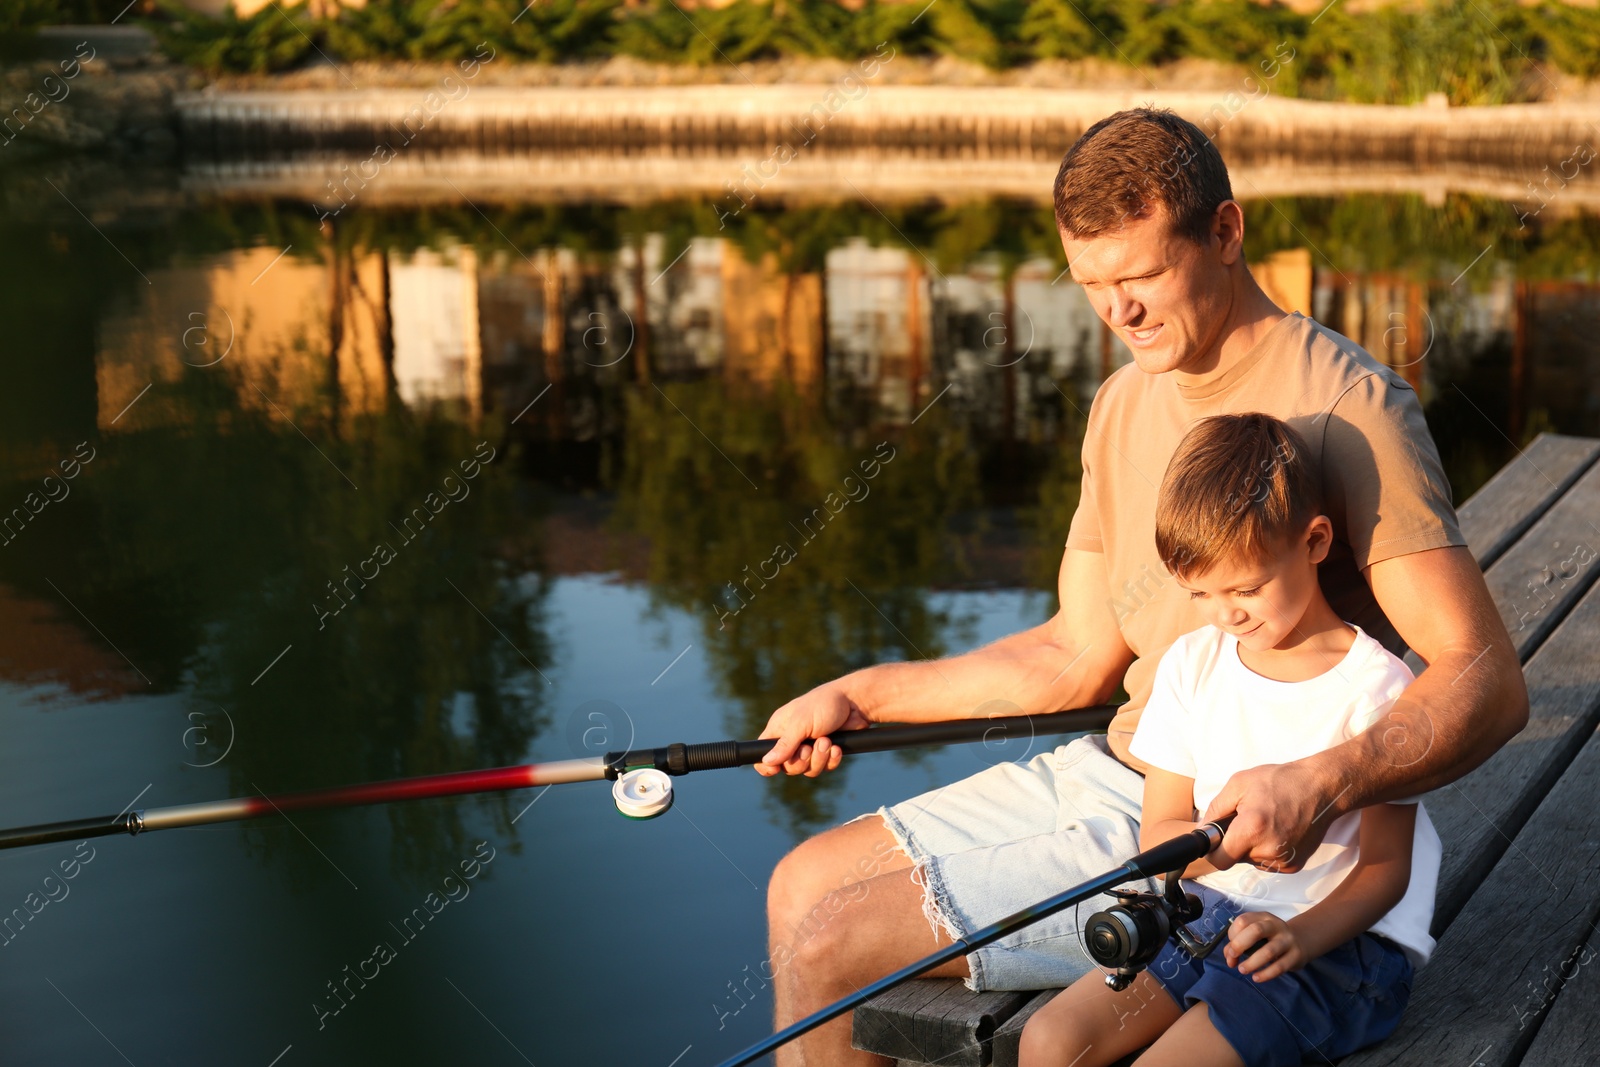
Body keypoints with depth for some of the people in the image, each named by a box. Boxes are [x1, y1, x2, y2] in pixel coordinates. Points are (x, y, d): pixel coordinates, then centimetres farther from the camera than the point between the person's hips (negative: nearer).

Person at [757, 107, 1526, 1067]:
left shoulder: (1344, 405, -18)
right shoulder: (1124, 405, 10)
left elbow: (1489, 681, -23)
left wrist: (1324, 784, -41)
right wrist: (859, 695, 13)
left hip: (1226, 838, -9)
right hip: (1110, 773, 9)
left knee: (834, 949, -14)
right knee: (804, 888, 7)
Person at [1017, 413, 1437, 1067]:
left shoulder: (1374, 686, -11)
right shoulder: (1191, 665, 5)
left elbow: (1385, 867, -8)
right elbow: (1158, 837, 5)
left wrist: (1300, 936, -26)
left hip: (1340, 935, -5)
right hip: (1208, 912, 6)